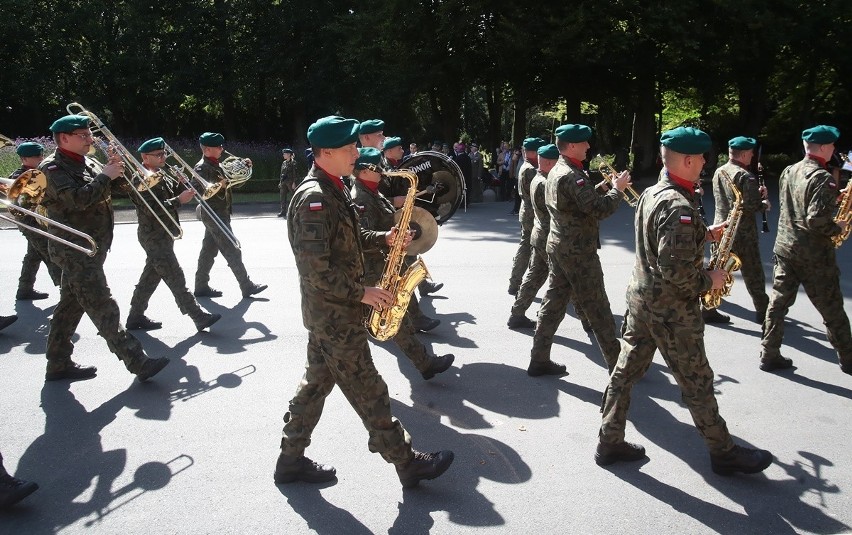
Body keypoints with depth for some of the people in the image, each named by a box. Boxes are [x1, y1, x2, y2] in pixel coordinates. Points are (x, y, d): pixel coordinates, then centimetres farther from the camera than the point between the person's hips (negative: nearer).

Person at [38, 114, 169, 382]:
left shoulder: (80, 165, 17)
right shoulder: (53, 168, -12)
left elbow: (99, 194, 16)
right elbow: (76, 199, -26)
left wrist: (113, 173, -1)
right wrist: (104, 176, -19)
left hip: (88, 249, 10)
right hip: (75, 250, -10)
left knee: (71, 306, 15)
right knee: (103, 308, -11)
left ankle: (59, 363, 24)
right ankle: (138, 363, -13)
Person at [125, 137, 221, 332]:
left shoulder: (163, 176, 13)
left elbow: (179, 191, 12)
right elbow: (153, 209, -24)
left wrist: (185, 186, -8)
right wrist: (178, 200, -23)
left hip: (164, 235, 9)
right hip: (154, 237, -9)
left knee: (151, 276, 15)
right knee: (176, 279, -7)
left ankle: (136, 316, 24)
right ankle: (200, 318, -7)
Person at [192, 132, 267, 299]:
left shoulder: (215, 166, 14)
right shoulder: (202, 168, -14)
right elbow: (199, 189, -25)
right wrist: (219, 185, -35)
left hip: (220, 214, 10)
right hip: (214, 215, -10)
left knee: (209, 250, 12)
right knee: (232, 252, -6)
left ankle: (201, 286, 19)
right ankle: (247, 287, -2)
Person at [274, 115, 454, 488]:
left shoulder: (332, 190, 10)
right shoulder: (314, 198, -22)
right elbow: (316, 269, -26)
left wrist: (383, 239, 6)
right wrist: (361, 293, -19)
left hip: (329, 311, 10)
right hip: (335, 313, -10)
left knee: (318, 381, 16)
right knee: (368, 391, 1)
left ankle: (291, 460, 27)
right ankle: (407, 463, 13)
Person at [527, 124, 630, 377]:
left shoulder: (555, 172, 12)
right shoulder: (573, 175, -20)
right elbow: (599, 209, -27)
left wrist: (603, 187, 8)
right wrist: (618, 189, -12)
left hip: (558, 246, 9)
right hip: (578, 251, -9)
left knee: (554, 301, 12)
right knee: (597, 308, 1)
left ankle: (539, 359, 15)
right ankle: (617, 363, 12)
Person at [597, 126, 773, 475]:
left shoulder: (651, 194, 6)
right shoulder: (679, 206, -24)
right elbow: (676, 271, -28)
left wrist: (704, 234, 14)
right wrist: (709, 281, -12)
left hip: (641, 297, 9)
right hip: (672, 309, -9)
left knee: (626, 370, 12)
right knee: (697, 383, 6)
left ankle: (609, 443, 20)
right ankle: (724, 453, 22)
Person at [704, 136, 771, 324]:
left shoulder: (719, 172, 6)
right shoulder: (746, 177, -17)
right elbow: (752, 207, -21)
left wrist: (756, 193, 13)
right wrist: (764, 203, 0)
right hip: (743, 233, -6)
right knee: (753, 273, 8)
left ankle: (708, 309, 9)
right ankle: (762, 312, 22)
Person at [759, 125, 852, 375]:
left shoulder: (788, 172, 6)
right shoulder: (823, 178, -18)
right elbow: (817, 220, -26)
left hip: (784, 247, 7)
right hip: (814, 254, -6)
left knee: (778, 302, 9)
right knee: (832, 310, 8)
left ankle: (769, 355, 10)